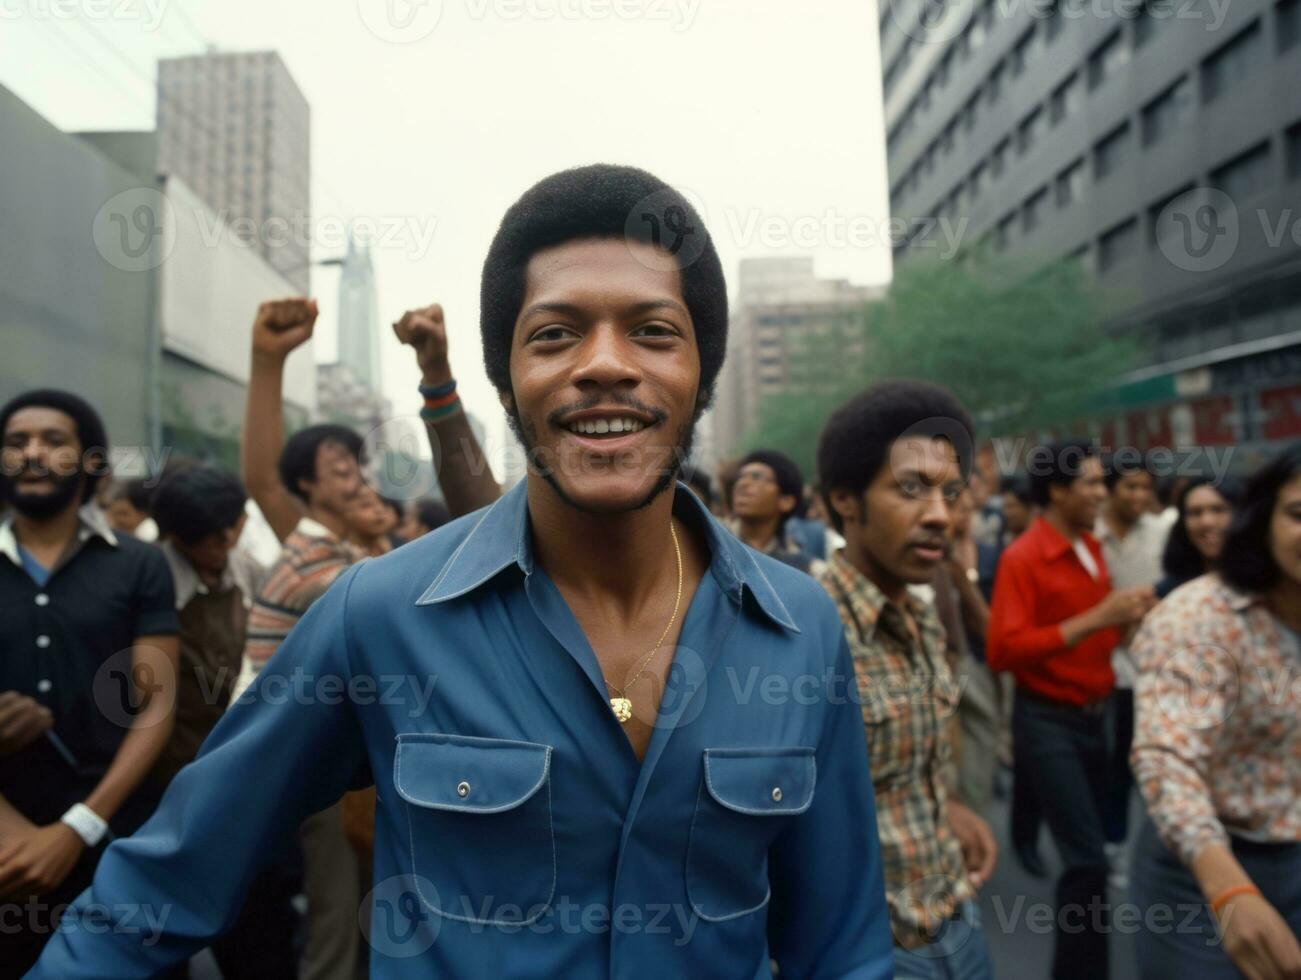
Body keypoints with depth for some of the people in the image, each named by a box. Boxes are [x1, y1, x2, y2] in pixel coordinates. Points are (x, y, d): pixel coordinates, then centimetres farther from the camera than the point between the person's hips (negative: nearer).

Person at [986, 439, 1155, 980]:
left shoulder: (1092, 549, 8)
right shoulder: (1022, 557, -16)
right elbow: (1003, 650, -24)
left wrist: (1124, 618, 2)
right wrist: (1096, 619, -25)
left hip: (1093, 715, 8)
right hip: (1048, 721, -7)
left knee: (1088, 852, 18)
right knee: (1087, 857, -7)